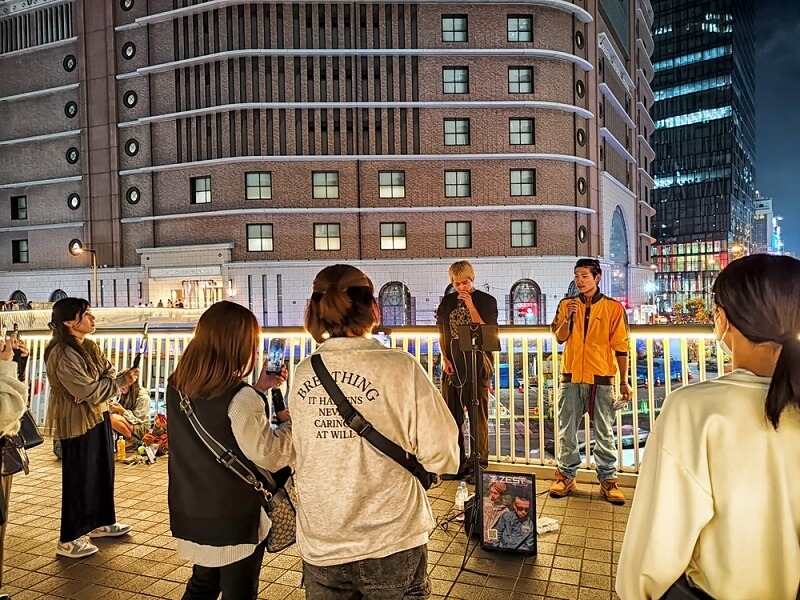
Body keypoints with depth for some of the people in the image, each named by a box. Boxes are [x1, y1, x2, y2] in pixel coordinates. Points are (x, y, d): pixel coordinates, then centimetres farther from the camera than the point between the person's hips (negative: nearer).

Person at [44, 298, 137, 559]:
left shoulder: (90, 346, 7)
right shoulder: (62, 354, -21)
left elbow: (108, 373, 5)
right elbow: (89, 391, -23)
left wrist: (93, 391, -15)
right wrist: (123, 381, -17)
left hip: (98, 416, 9)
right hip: (77, 422, -9)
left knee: (103, 471, 18)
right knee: (79, 478, 1)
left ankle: (101, 522, 35)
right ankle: (68, 541, 15)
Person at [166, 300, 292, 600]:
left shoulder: (177, 387, -3)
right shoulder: (241, 399, -26)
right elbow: (270, 457, -21)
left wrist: (258, 389, 7)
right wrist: (288, 423, -5)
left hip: (191, 512, 7)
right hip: (236, 518, -7)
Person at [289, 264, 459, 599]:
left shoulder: (302, 375, -4)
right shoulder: (400, 367, -16)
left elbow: (302, 452, 6)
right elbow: (442, 458, -14)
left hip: (319, 547, 3)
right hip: (390, 545, -3)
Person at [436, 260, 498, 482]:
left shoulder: (486, 301, 0)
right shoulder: (447, 302, 10)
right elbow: (441, 333, 13)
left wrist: (470, 305, -16)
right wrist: (445, 359, 1)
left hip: (477, 365, -4)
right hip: (452, 366, 4)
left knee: (478, 417, 0)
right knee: (453, 416, 11)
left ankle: (478, 464, 10)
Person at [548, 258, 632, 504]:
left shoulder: (613, 307, 0)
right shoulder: (566, 305, 7)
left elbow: (621, 347, 1)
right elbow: (559, 338, 2)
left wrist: (624, 382, 0)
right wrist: (568, 317, -15)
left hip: (601, 379, -2)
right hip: (571, 378, 3)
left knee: (604, 433, 6)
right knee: (566, 431, 8)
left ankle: (608, 480, 16)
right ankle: (566, 476, 20)